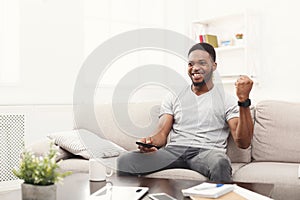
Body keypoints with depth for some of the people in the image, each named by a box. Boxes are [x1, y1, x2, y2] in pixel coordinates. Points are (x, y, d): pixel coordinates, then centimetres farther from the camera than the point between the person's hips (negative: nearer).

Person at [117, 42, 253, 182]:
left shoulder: (227, 100, 11)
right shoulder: (174, 97, 20)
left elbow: (243, 143, -1)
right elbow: (161, 133, 11)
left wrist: (243, 101, -11)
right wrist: (149, 141, -15)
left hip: (207, 152, -2)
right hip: (174, 150, 2)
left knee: (220, 164, -41)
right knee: (124, 161, -24)